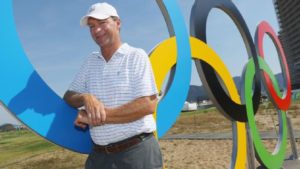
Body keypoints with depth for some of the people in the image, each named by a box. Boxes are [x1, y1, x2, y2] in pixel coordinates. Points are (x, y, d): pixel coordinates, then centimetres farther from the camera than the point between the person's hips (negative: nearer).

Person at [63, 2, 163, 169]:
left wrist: (96, 118, -16)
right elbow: (69, 96, 10)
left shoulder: (136, 56, -8)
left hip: (137, 152, -5)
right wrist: (86, 97, -14)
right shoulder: (91, 61, 9)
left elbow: (148, 105, -17)